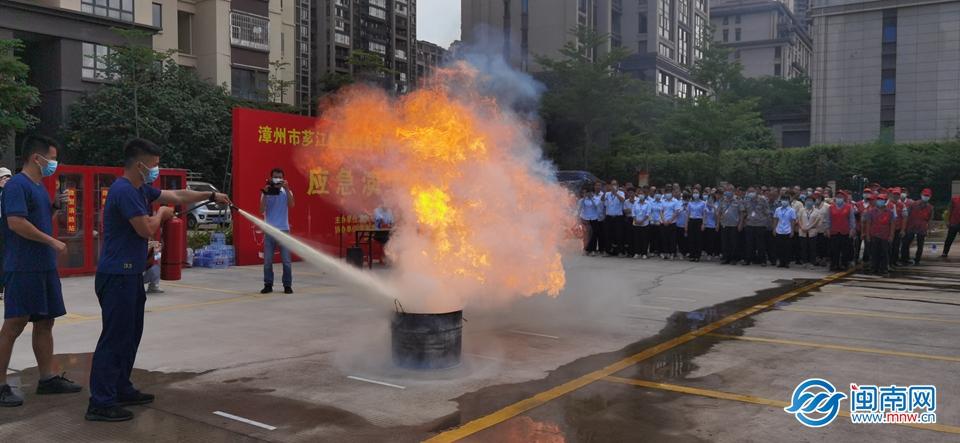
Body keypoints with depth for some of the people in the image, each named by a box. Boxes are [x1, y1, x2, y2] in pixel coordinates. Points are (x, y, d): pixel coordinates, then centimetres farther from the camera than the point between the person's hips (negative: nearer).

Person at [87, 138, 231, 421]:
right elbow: (146, 229, -20)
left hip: (130, 274, 10)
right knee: (115, 337, -8)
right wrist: (161, 213, -1)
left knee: (130, 334, 16)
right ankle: (100, 403, -4)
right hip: (117, 276, -10)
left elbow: (177, 196, 23)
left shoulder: (140, 189, 13)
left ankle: (121, 390, 26)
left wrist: (211, 196, 24)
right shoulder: (124, 191, -17)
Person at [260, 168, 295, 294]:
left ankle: (287, 285, 7)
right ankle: (268, 285, 12)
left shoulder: (286, 192, 6)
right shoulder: (266, 193, 6)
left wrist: (286, 189, -20)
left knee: (286, 261, 0)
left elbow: (291, 205, -13)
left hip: (283, 230, 0)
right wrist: (265, 194, -14)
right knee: (267, 261, 3)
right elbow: (261, 210, -5)